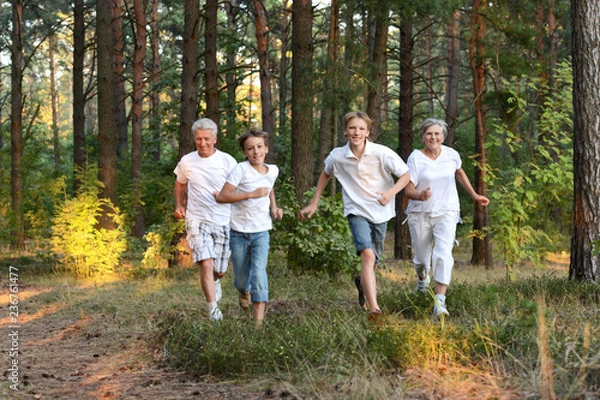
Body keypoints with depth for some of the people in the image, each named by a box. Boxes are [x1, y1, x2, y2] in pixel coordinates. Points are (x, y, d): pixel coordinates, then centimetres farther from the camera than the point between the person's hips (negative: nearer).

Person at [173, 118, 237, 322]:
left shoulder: (227, 161, -4)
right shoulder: (186, 162, 3)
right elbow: (180, 183, 22)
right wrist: (178, 206, 10)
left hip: (223, 221, 0)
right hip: (197, 220, 0)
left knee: (220, 270, 11)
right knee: (206, 264, -21)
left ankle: (215, 282, 48)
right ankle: (213, 308, -19)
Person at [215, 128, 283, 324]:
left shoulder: (273, 170, 2)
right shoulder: (241, 170, -15)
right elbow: (222, 196, -22)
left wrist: (274, 207, 8)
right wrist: (252, 194, -26)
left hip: (261, 231, 2)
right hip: (239, 232, -2)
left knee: (259, 271, -15)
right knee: (241, 276, 12)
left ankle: (259, 319, -16)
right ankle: (244, 291, 49)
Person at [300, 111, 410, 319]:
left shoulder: (381, 153, -15)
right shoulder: (337, 157, -9)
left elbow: (405, 175, -8)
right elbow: (325, 174, 13)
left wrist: (391, 193, -27)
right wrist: (314, 204, 13)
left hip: (380, 212, 1)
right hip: (357, 212, -1)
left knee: (373, 262, 14)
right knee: (367, 254, -24)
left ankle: (362, 281, 52)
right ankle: (374, 308, -32)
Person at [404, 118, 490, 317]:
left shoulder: (451, 155, -1)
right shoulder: (416, 157, -11)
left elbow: (459, 173, 21)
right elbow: (408, 190, -15)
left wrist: (474, 195, 25)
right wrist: (420, 195, -36)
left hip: (446, 213, 1)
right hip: (420, 213, -1)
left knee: (443, 254, -19)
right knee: (422, 257, 13)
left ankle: (440, 301, -23)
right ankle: (422, 278, 51)